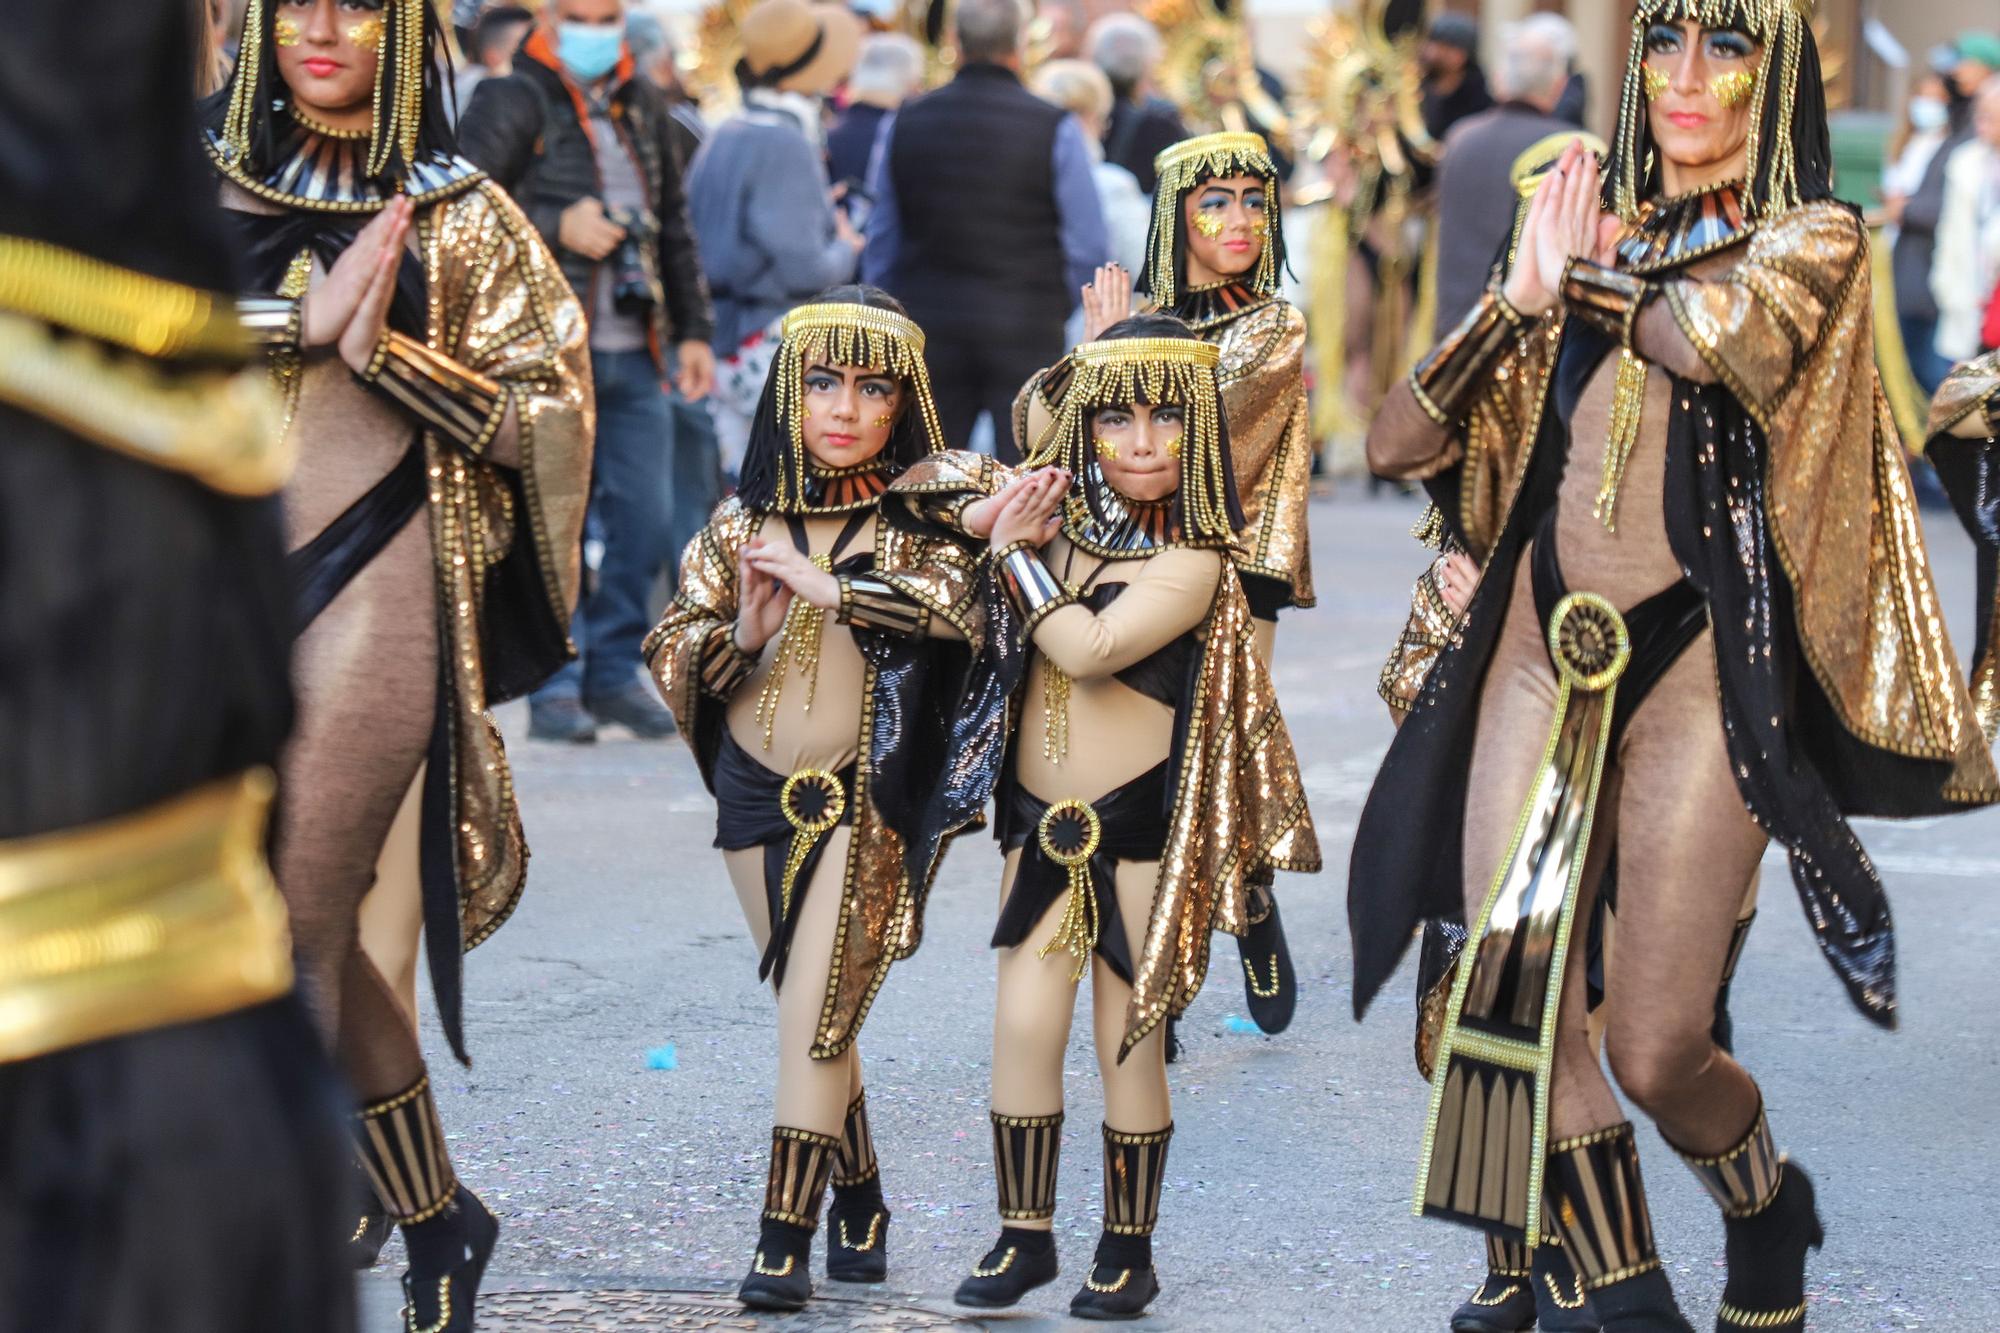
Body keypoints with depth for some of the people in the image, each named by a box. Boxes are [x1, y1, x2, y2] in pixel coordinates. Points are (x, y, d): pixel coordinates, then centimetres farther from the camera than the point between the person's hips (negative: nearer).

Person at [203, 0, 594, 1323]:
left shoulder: (460, 218, 5)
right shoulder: (205, 184, 11)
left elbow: (545, 414, 2)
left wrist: (383, 347, -11)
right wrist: (296, 325, -11)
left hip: (375, 589, -3)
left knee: (292, 925, -11)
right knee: (327, 937, 6)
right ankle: (434, 1226, 22)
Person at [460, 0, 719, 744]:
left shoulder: (643, 106, 16)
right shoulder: (511, 104, -2)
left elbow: (676, 225, 22)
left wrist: (693, 330, 19)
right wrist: (556, 227, -17)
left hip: (634, 351, 5)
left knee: (646, 520, 3)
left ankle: (614, 673, 15)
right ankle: (555, 687, 2)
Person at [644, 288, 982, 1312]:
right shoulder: (742, 521, 5)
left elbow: (962, 604, -25)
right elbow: (670, 655, 3)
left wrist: (821, 583, -29)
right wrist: (743, 633, -17)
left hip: (865, 803, -4)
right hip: (758, 795, 4)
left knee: (813, 1016, -10)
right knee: (815, 1017, 13)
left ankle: (785, 1240, -8)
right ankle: (859, 1198, 29)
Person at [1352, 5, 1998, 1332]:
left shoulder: (1814, 241, 3)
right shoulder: (1603, 247, 15)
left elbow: (1719, 337, -21)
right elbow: (1403, 440, 11)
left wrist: (1588, 281, -2)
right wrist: (1526, 297, -2)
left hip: (1699, 659, -4)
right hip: (1546, 651, 4)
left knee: (1657, 1051, -5)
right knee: (1508, 995, -10)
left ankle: (1767, 1206, 27)